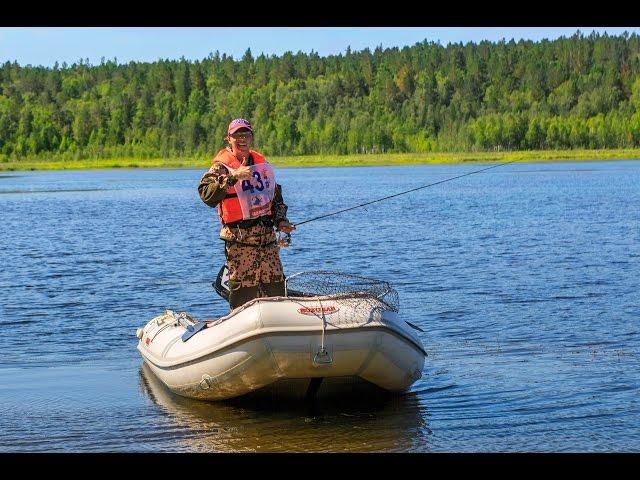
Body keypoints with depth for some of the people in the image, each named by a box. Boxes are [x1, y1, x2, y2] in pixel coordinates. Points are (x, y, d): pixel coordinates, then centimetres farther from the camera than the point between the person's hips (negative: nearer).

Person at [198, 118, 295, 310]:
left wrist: (280, 220, 13)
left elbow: (276, 196, 28)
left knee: (276, 287, 7)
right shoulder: (222, 166, -4)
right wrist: (233, 177, -29)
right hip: (240, 239, -6)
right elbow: (206, 194, -22)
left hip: (268, 236, 6)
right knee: (243, 294, -6)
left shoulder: (262, 163, 17)